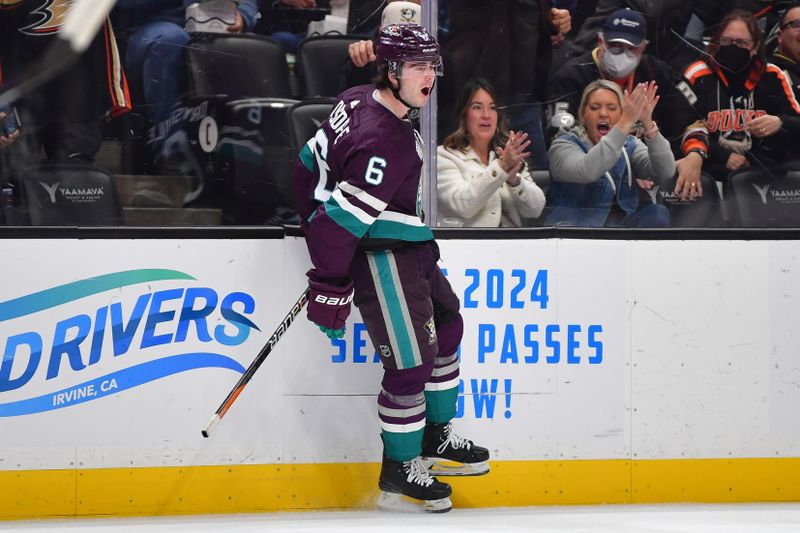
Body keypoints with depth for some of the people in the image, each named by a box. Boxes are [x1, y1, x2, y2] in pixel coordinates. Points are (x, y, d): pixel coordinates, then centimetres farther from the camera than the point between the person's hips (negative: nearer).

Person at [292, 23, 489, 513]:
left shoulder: (359, 101, 2)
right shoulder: (385, 142, -27)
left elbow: (311, 165, 12)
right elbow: (342, 219, -29)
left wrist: (315, 223, 22)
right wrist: (329, 290, -26)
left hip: (410, 250, 11)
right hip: (380, 258, -11)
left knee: (446, 328, 22)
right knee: (411, 363, -6)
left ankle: (437, 436, 36)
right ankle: (399, 472, 8)